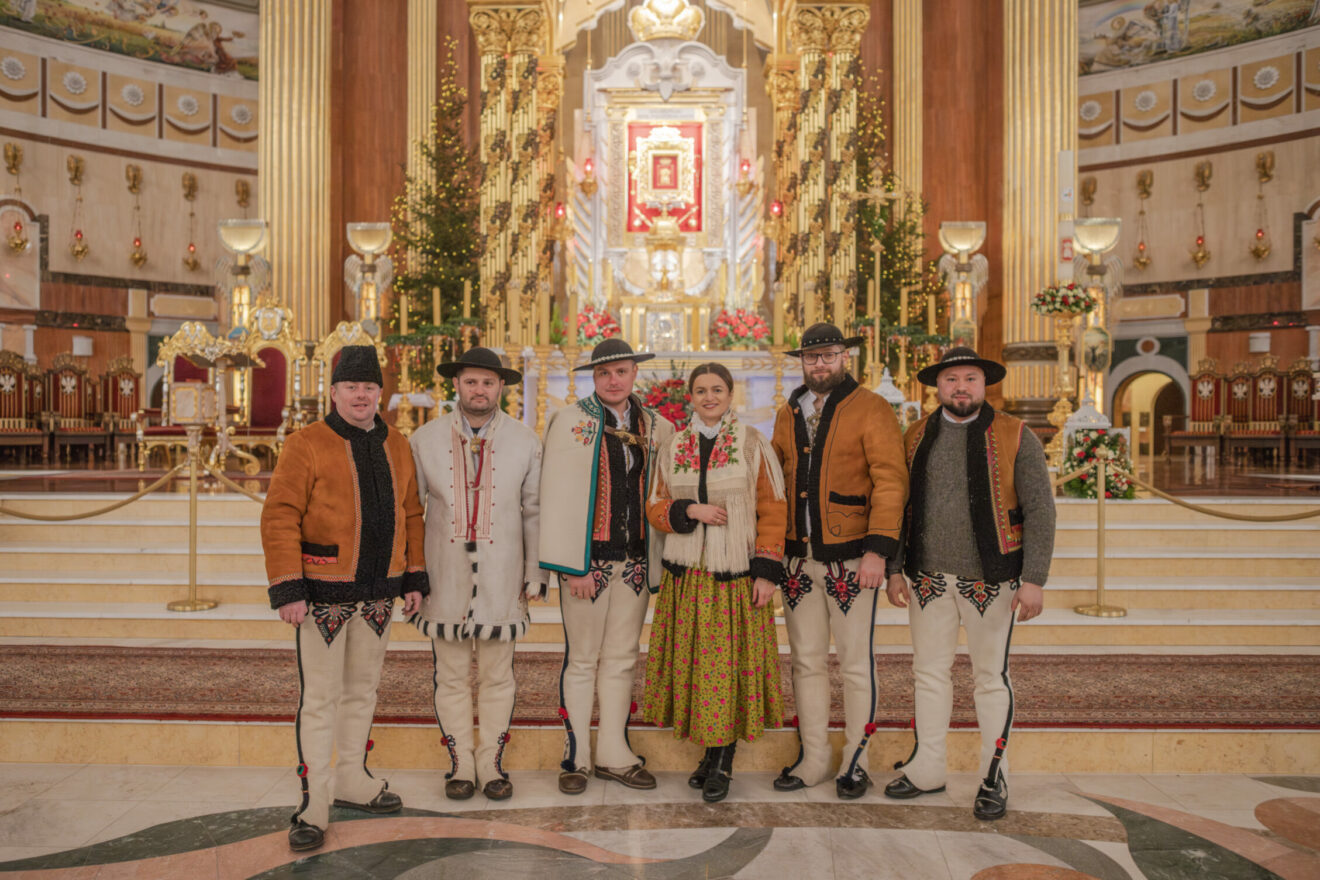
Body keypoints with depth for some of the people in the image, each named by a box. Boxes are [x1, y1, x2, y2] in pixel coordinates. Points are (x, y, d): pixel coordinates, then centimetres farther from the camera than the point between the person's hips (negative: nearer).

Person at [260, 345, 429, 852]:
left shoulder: (396, 447, 8)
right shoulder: (307, 445, -8)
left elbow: (409, 515, 12)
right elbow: (279, 519, -12)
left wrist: (414, 578, 8)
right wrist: (287, 589, -17)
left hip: (379, 593, 5)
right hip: (324, 594, -5)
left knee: (363, 689, 16)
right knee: (319, 697, 1)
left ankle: (352, 781, 32)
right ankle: (313, 804, 13)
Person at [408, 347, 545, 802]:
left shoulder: (525, 442, 2)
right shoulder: (425, 439, 3)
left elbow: (534, 512, 4)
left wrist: (536, 573, 1)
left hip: (501, 579, 0)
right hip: (444, 577, 0)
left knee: (497, 677, 8)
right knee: (450, 677, 8)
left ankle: (492, 763, 22)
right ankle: (460, 763, 23)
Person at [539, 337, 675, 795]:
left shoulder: (656, 428, 9)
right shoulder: (570, 421, -3)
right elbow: (557, 496, -7)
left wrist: (656, 560, 5)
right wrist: (572, 565, -12)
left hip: (635, 560, 4)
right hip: (588, 559, -4)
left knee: (622, 658, 11)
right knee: (581, 661, 4)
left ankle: (614, 754, 23)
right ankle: (575, 757, 18)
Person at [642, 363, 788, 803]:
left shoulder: (753, 444, 0)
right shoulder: (673, 448, 9)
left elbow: (772, 510, -1)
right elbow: (655, 507, 11)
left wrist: (767, 571, -7)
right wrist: (688, 510, -10)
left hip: (736, 573, -3)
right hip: (685, 573, 3)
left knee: (730, 663, -2)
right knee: (690, 662, 5)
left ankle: (722, 763, 14)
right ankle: (710, 752, 23)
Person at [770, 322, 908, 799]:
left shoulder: (872, 410, -3)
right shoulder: (787, 415, 14)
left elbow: (890, 482, -9)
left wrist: (878, 550, -17)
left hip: (851, 559, -5)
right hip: (797, 558, 5)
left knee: (855, 663, 5)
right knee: (807, 662, 11)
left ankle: (856, 761, 20)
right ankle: (813, 760, 23)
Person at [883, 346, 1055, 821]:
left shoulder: (1016, 438, -4)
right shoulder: (916, 438, 6)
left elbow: (1040, 511, -5)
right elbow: (899, 507, 9)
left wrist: (1034, 580, -12)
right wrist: (894, 569, 4)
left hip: (990, 580, -3)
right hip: (929, 579, 3)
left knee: (992, 677, 8)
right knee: (929, 672, 12)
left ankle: (993, 779, 23)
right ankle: (926, 770, 26)